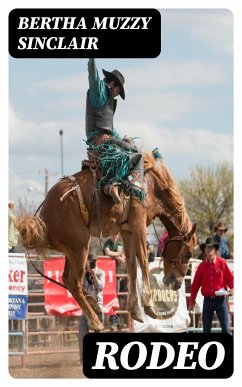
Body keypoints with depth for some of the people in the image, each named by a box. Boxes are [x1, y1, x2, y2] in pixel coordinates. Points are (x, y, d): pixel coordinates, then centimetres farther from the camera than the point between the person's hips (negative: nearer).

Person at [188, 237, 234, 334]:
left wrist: (232, 288, -20)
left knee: (225, 328, -5)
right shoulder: (201, 266, 4)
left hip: (220, 299, -2)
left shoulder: (222, 263, -2)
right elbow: (195, 285, 7)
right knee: (206, 329, 5)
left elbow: (230, 278, -2)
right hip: (207, 300, 2)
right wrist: (192, 302, 7)